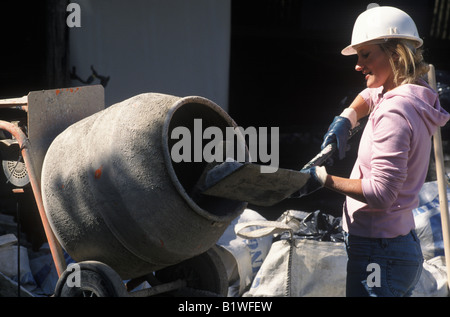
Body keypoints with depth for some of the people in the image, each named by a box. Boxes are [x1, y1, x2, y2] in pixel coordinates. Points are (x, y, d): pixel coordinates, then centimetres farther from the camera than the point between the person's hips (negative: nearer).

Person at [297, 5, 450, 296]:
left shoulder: (394, 113, -21)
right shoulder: (411, 96, 8)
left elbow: (380, 191, -24)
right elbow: (369, 96, 31)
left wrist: (324, 179, -14)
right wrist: (344, 121, 12)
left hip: (379, 254, -10)